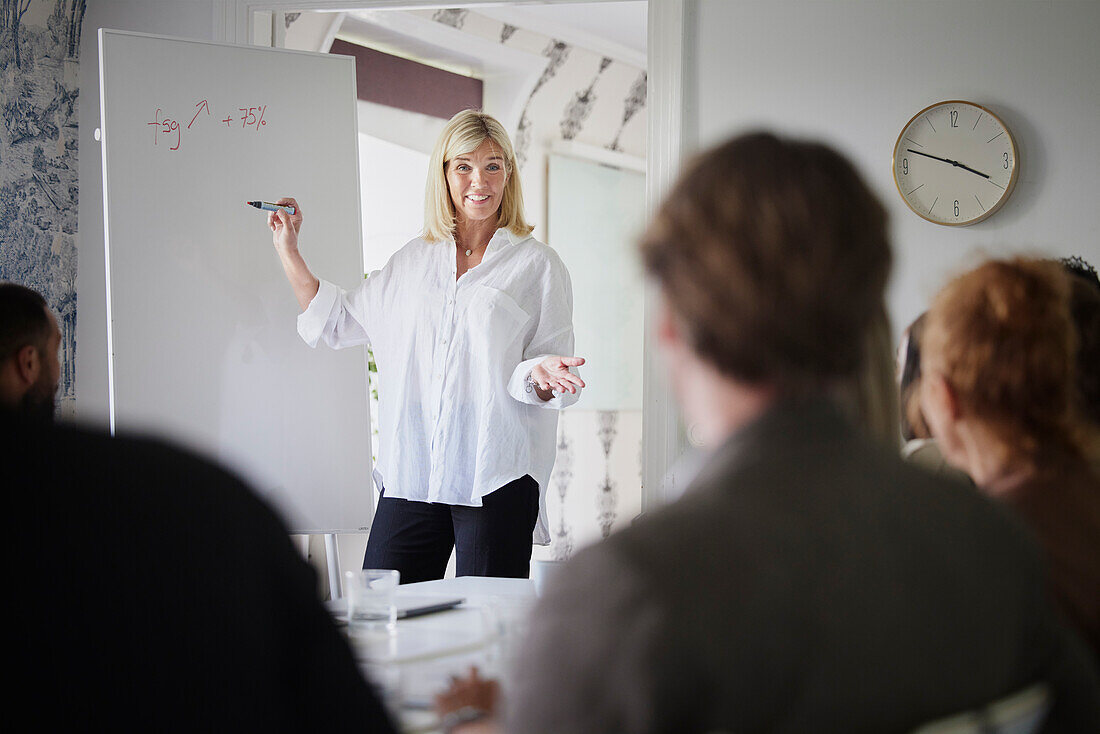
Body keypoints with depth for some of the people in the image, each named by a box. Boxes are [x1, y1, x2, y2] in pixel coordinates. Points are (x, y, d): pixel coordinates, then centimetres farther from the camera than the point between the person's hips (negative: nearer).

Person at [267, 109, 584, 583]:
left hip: (496, 475, -3)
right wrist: (288, 250, 21)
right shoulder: (412, 261, 15)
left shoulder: (537, 265, 4)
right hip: (411, 472, 4)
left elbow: (546, 378, 2)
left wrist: (541, 375, -21)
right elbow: (338, 321, 25)